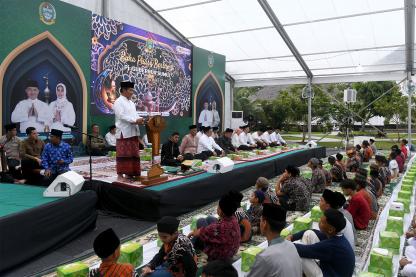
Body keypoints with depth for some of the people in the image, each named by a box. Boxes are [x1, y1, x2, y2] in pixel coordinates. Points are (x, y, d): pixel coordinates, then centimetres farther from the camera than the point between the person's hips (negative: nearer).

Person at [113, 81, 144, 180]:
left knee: (133, 154, 8)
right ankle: (120, 174, -1)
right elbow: (121, 116, -17)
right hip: (124, 132, -8)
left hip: (133, 132, 8)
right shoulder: (118, 102, -6)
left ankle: (129, 173, 15)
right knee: (123, 154, -7)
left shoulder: (131, 103, 20)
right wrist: (135, 120, -21)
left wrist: (139, 120, -2)